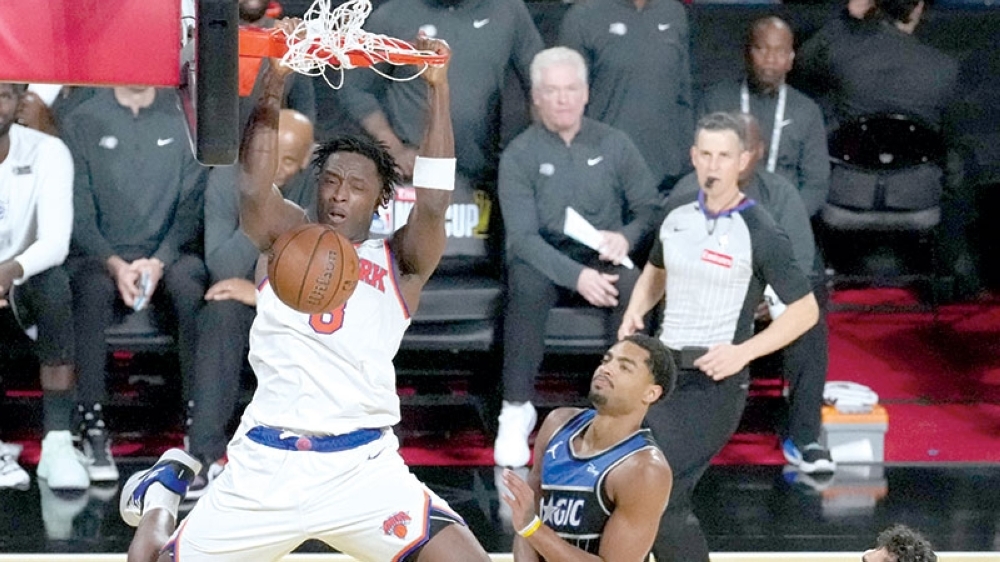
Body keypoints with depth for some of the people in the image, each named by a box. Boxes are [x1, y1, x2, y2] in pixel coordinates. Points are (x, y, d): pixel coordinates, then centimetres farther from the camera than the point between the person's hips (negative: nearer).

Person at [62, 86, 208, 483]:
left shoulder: (183, 118, 6)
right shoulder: (82, 122, 6)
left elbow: (193, 206, 0)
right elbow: (79, 212, 0)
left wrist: (159, 262, -16)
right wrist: (114, 265, -17)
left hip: (168, 256, 0)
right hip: (100, 256, 0)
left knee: (189, 285, -33)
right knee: (92, 287, -34)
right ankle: (93, 432, -31)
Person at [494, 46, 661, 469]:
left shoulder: (613, 144, 8)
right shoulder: (520, 155, 0)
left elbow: (649, 207, 9)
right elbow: (522, 235, -10)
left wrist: (627, 236, -15)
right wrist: (577, 276, -25)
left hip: (603, 259, 2)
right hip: (544, 260, -1)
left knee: (633, 285, -32)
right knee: (527, 284, -36)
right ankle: (517, 410, -29)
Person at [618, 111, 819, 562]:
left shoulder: (759, 233, -12)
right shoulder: (678, 214, 7)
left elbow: (805, 310, -10)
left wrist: (743, 352, -19)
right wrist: (635, 312, 5)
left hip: (715, 379, -7)